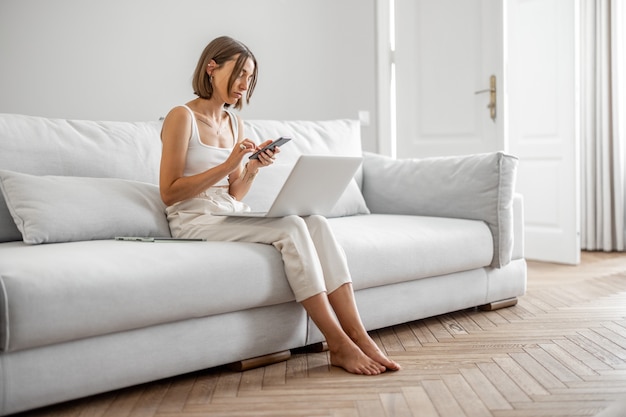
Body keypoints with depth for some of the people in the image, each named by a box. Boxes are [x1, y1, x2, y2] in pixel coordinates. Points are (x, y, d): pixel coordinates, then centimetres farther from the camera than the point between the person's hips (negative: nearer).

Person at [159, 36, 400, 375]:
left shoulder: (234, 122, 16)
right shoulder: (182, 117, -6)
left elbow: (234, 195, 15)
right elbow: (169, 193, -12)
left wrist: (252, 167, -6)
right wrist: (228, 164, -19)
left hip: (230, 216, 7)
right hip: (195, 221, -7)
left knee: (316, 223, -19)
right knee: (290, 227, -29)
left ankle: (357, 335, -26)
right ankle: (338, 344, -26)